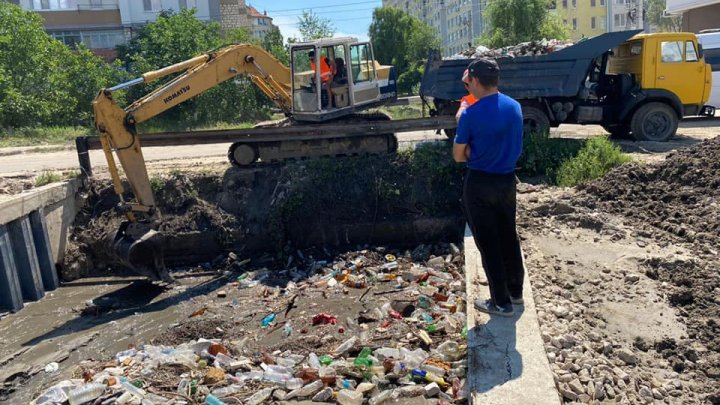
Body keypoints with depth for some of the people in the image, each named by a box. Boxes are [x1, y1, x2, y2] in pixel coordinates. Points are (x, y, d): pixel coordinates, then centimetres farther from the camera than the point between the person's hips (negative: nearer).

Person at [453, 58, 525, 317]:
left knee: (488, 243, 5)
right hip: (507, 180, 6)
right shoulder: (514, 107, 1)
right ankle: (516, 291, 32)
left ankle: (501, 303, 14)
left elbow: (459, 156, -9)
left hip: (480, 183, -6)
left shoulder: (471, 114, -18)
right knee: (509, 236, 19)